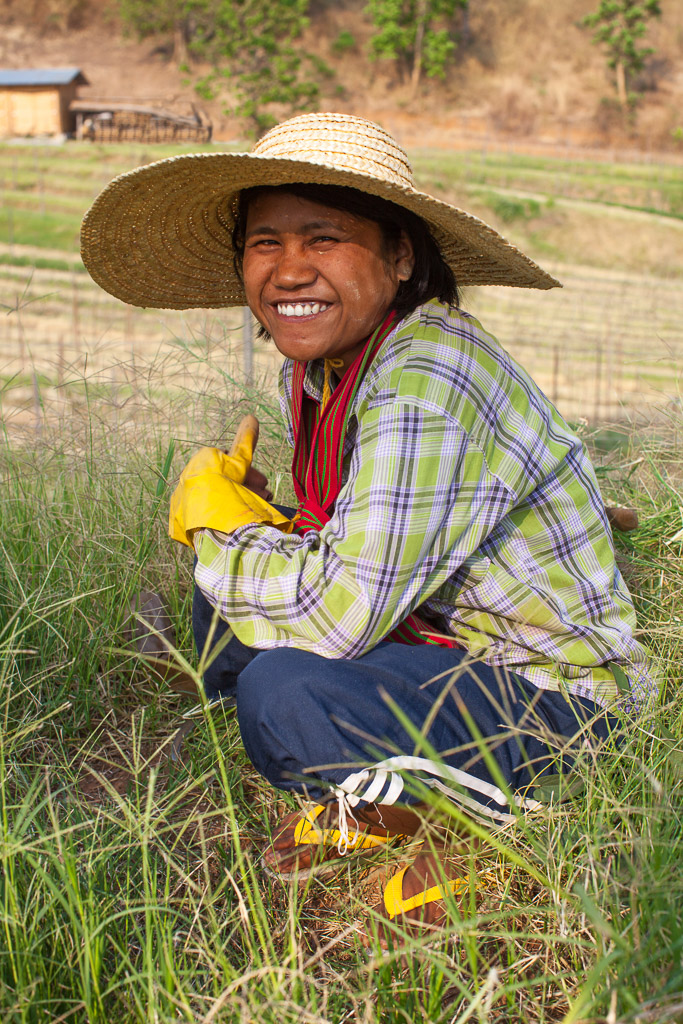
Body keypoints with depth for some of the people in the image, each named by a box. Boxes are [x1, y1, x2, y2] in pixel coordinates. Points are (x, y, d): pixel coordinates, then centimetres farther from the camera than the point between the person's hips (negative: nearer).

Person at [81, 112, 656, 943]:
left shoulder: (427, 387, -29)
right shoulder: (313, 369, 0)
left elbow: (342, 613, -33)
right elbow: (335, 553, 12)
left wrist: (221, 529, -15)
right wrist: (238, 511, -9)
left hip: (551, 694, -8)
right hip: (439, 636, 9)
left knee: (283, 694, -29)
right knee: (224, 600, 4)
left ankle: (490, 816, -2)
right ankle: (372, 799, 16)